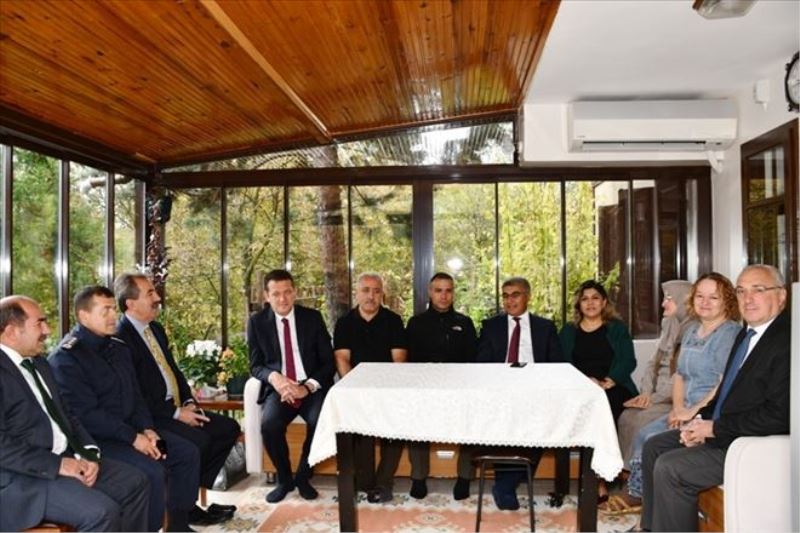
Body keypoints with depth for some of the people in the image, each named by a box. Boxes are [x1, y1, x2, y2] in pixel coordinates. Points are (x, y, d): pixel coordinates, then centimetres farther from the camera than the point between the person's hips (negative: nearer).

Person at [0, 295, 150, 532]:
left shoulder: (39, 363, 16)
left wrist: (88, 453, 0)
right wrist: (57, 465, -21)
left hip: (66, 458, 9)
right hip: (23, 474, -9)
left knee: (135, 483, 2)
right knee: (102, 511, -25)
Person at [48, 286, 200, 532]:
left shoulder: (118, 348, 11)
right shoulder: (66, 357, -14)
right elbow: (86, 414, -21)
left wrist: (147, 429, -5)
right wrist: (133, 437, -21)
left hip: (131, 429, 8)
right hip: (94, 438, -8)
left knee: (187, 452, 0)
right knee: (152, 470, -27)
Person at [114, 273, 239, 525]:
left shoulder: (156, 329, 14)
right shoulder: (120, 337, -16)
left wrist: (189, 402, 2)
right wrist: (176, 413, -18)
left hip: (176, 408, 9)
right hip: (148, 416, -9)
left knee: (229, 428, 0)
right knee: (198, 440, -29)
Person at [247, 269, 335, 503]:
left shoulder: (313, 317, 3)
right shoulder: (257, 322, 4)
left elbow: (328, 362, 2)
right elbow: (255, 365, 6)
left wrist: (308, 387, -15)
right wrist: (273, 377, -17)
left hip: (312, 389, 0)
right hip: (278, 389, 1)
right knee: (269, 424, -30)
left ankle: (303, 477, -2)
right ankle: (284, 479, -1)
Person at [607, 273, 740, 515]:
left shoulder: (730, 332, -12)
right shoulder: (692, 329, 15)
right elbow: (680, 374, 16)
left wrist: (693, 411, -18)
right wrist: (678, 408, 1)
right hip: (688, 410, 8)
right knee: (644, 433, -8)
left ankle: (638, 495, 1)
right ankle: (636, 493, 1)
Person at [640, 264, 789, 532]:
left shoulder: (787, 339, -20)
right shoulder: (747, 333, 11)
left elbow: (778, 415, -24)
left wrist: (715, 428, -17)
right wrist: (701, 419, 2)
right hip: (718, 428, 10)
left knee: (669, 468, -19)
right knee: (653, 447, 10)